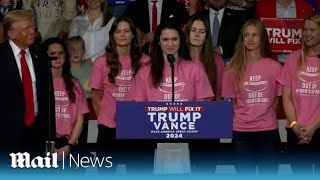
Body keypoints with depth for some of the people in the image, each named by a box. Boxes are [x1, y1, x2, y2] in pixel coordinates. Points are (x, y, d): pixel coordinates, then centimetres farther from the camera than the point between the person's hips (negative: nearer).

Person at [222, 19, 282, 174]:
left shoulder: (275, 67, 1)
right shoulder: (234, 68, 1)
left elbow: (275, 99, 8)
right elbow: (233, 101, 8)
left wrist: (264, 116, 6)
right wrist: (244, 117, 4)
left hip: (268, 131, 0)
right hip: (241, 132, 0)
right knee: (245, 175, 7)